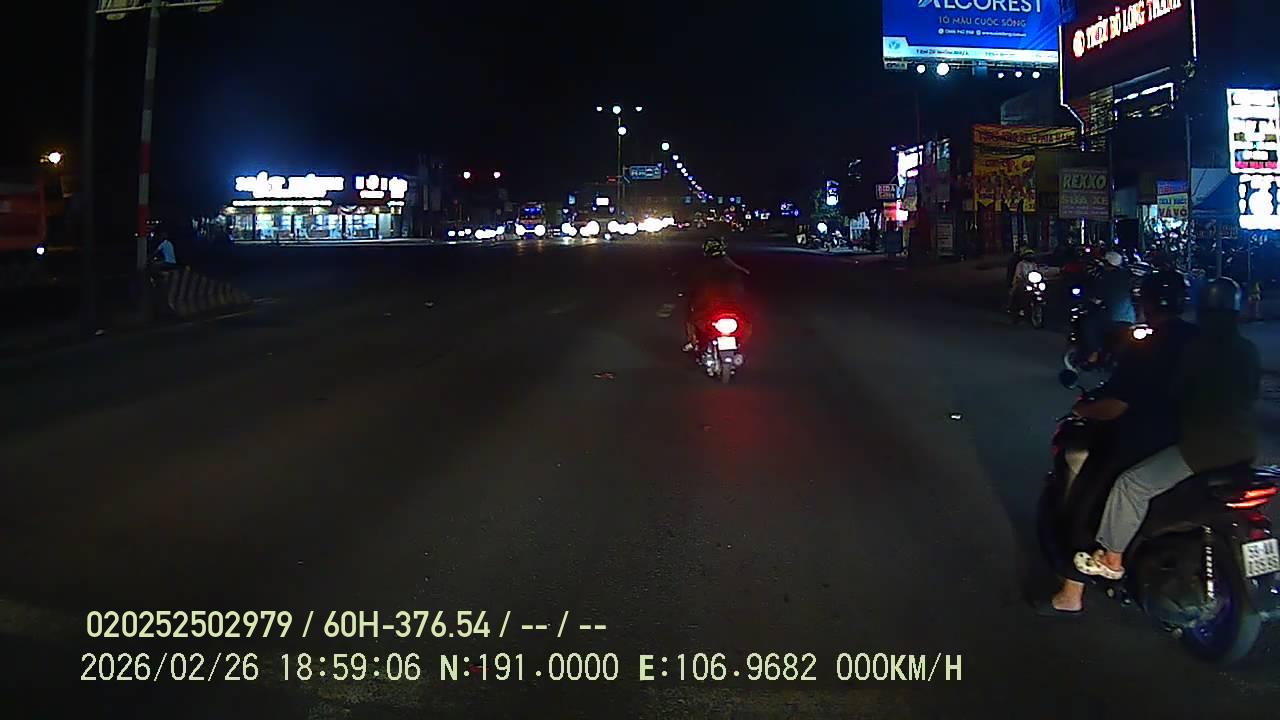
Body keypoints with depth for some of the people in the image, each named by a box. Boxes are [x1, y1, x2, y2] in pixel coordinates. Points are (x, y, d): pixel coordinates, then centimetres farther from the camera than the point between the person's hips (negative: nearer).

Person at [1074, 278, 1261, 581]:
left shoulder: (1198, 350, -13)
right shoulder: (1251, 353, 9)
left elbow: (1175, 395, -7)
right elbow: (1249, 395, 20)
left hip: (1205, 446, -9)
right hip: (1244, 448, 9)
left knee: (1131, 484, -6)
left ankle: (1111, 560, -2)